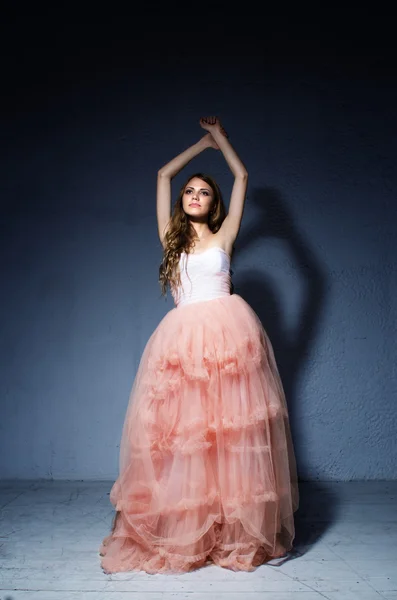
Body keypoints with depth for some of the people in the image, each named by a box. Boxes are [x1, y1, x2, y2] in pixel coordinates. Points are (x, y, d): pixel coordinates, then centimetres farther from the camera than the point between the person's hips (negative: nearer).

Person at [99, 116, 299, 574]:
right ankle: (176, 534, 8)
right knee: (176, 431, -2)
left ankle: (239, 534, 6)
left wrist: (220, 137, 29)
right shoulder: (171, 238, 17)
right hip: (181, 339, 2)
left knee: (231, 429, -3)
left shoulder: (223, 236, 12)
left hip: (226, 334, -2)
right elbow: (163, 174, 23)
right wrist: (202, 142, 32)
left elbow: (242, 177, 17)